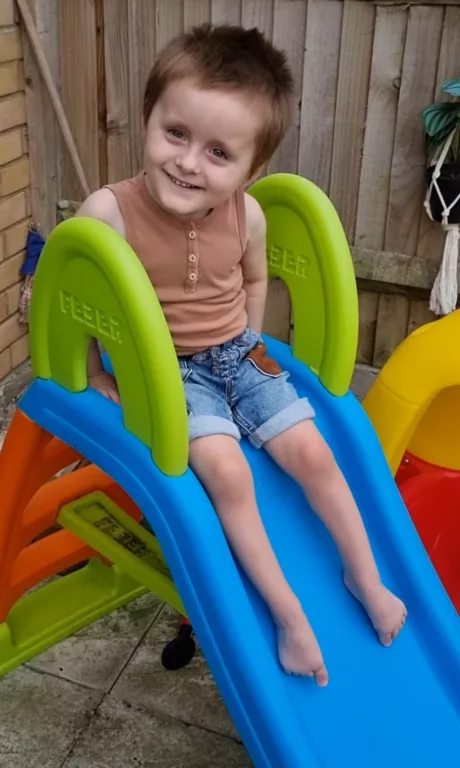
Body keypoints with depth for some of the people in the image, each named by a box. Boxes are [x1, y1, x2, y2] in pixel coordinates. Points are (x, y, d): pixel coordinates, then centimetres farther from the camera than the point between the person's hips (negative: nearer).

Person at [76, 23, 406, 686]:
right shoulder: (109, 212, -21)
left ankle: (365, 578, 16)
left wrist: (249, 349, 9)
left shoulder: (247, 215, -9)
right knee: (226, 469, -25)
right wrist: (95, 380, -8)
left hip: (236, 356, 4)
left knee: (311, 451, -5)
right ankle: (286, 607, -8)